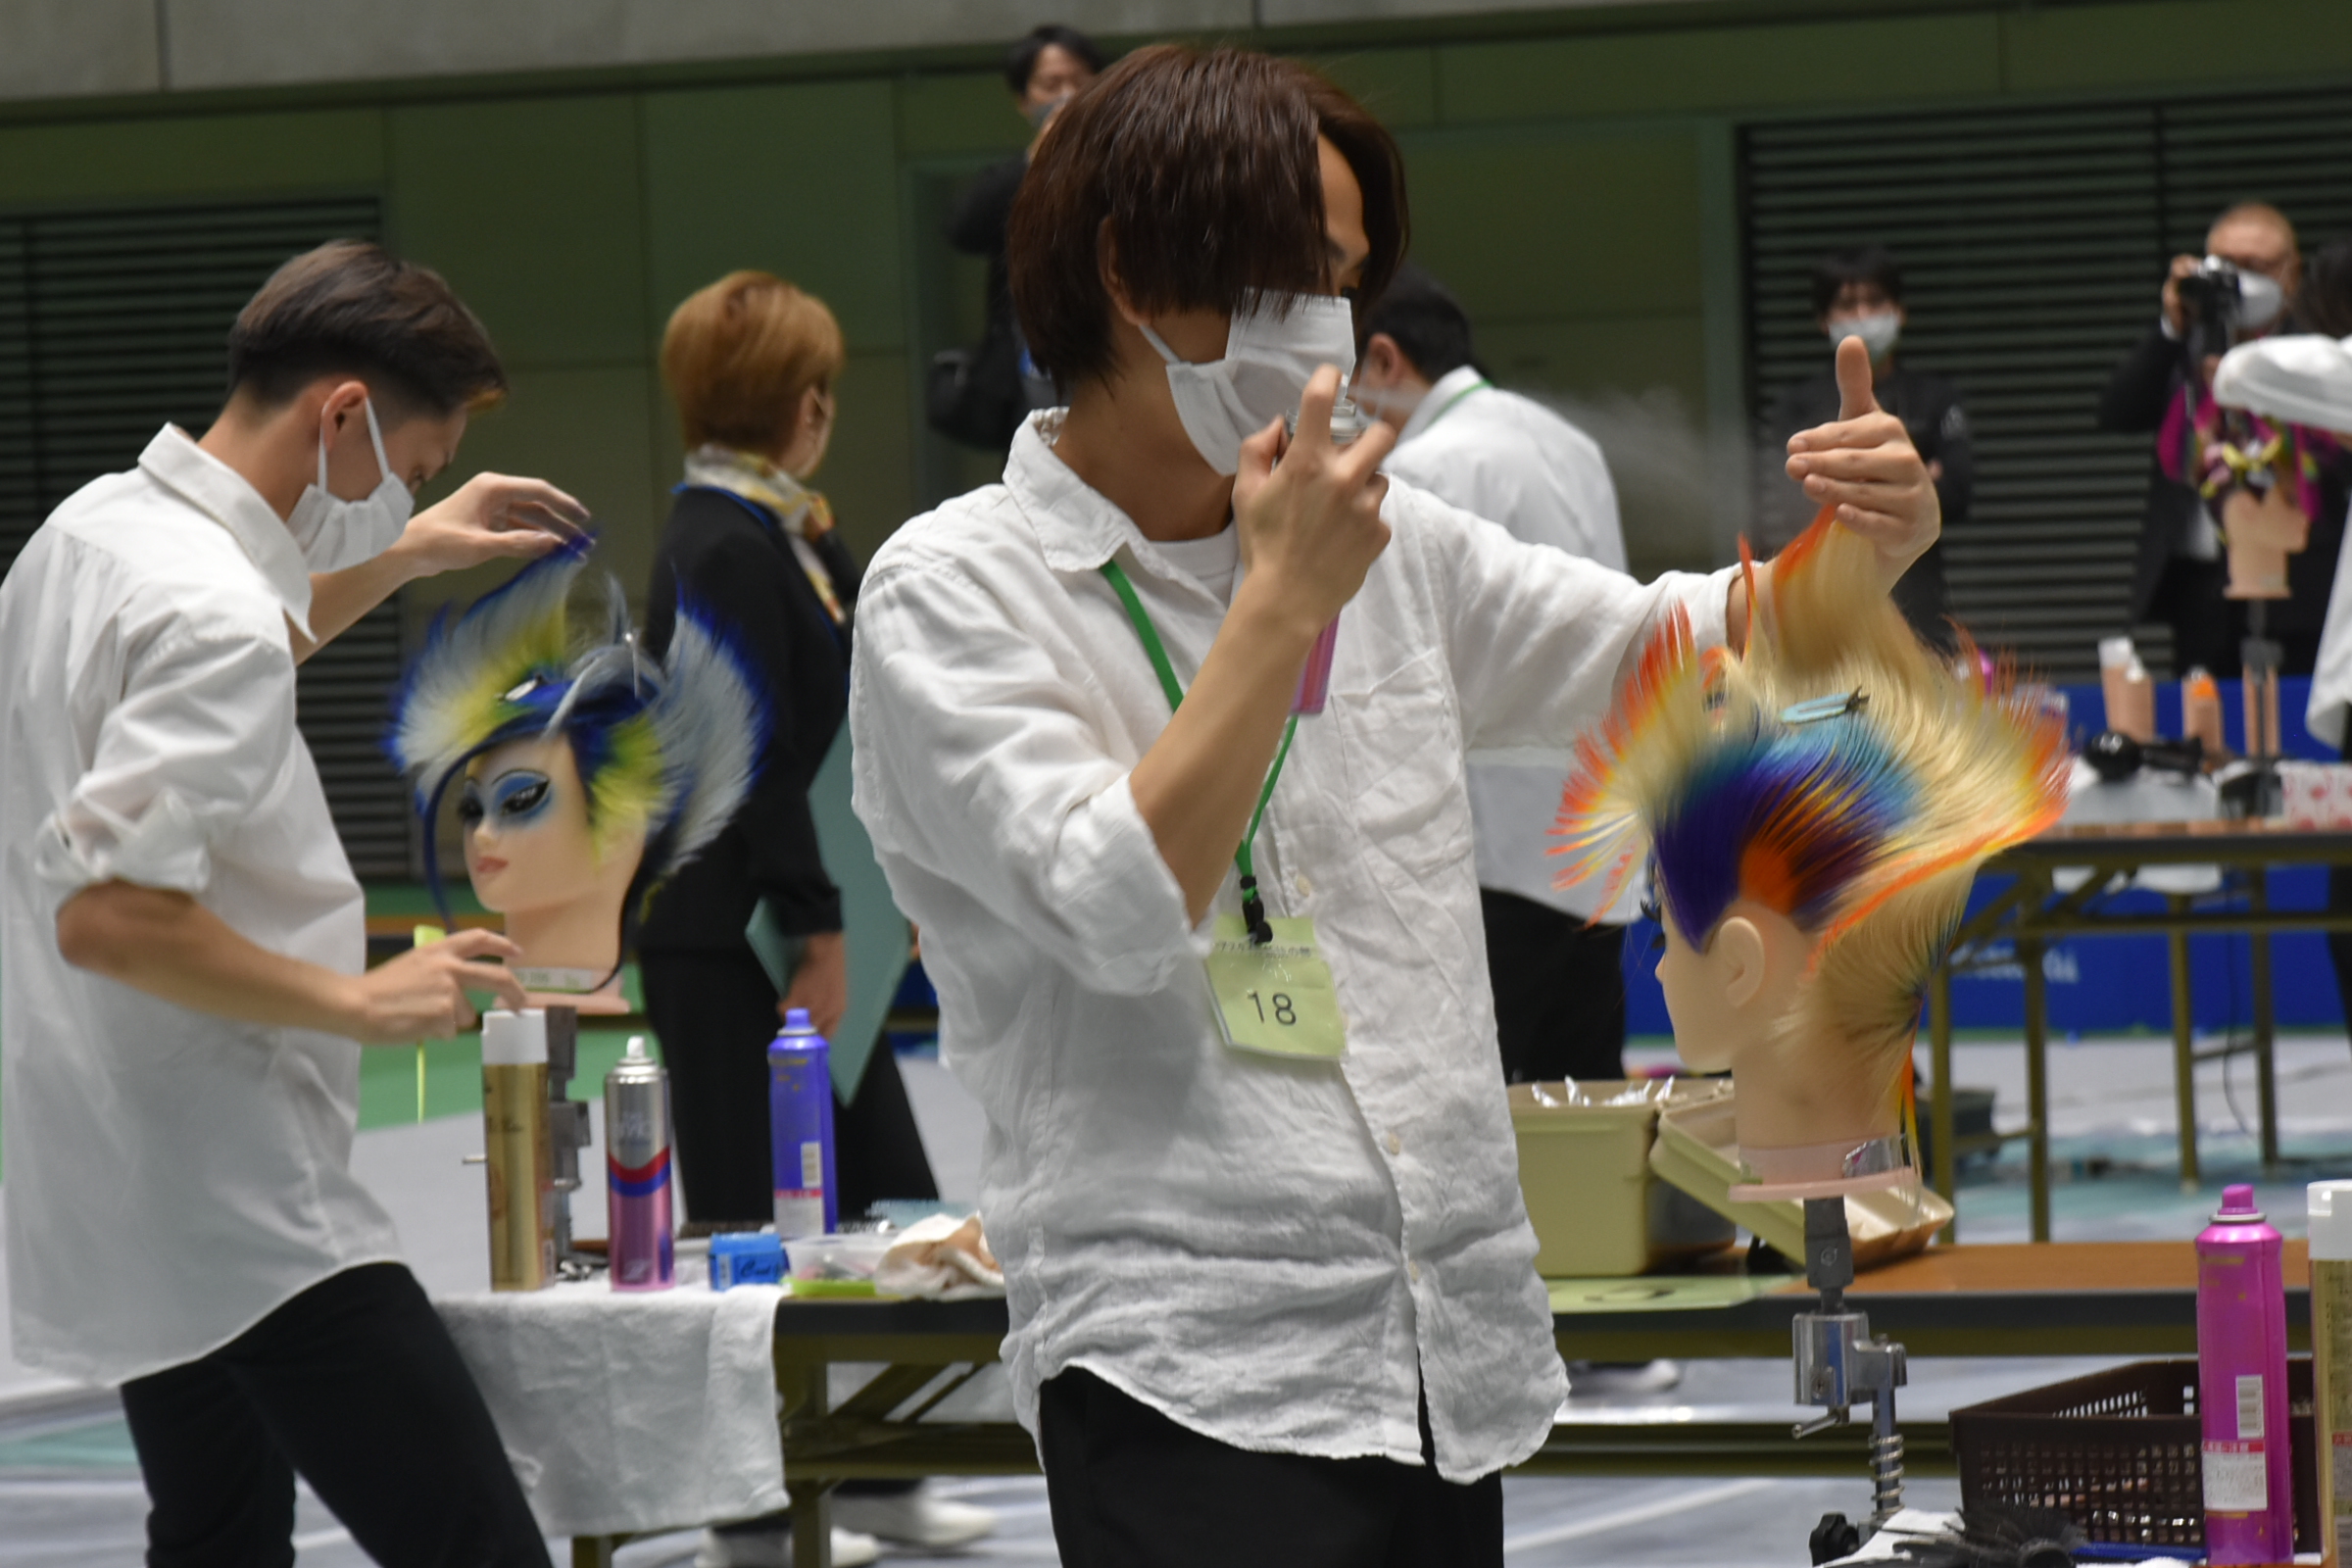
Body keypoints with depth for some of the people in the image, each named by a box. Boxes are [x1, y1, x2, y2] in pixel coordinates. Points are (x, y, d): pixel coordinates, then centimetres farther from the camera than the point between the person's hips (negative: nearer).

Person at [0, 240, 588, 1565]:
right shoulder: (210, 607, -20)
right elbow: (108, 912, -28)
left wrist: (408, 555, 31)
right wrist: (363, 1000, -19)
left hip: (119, 1200, 11)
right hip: (250, 1227, -11)